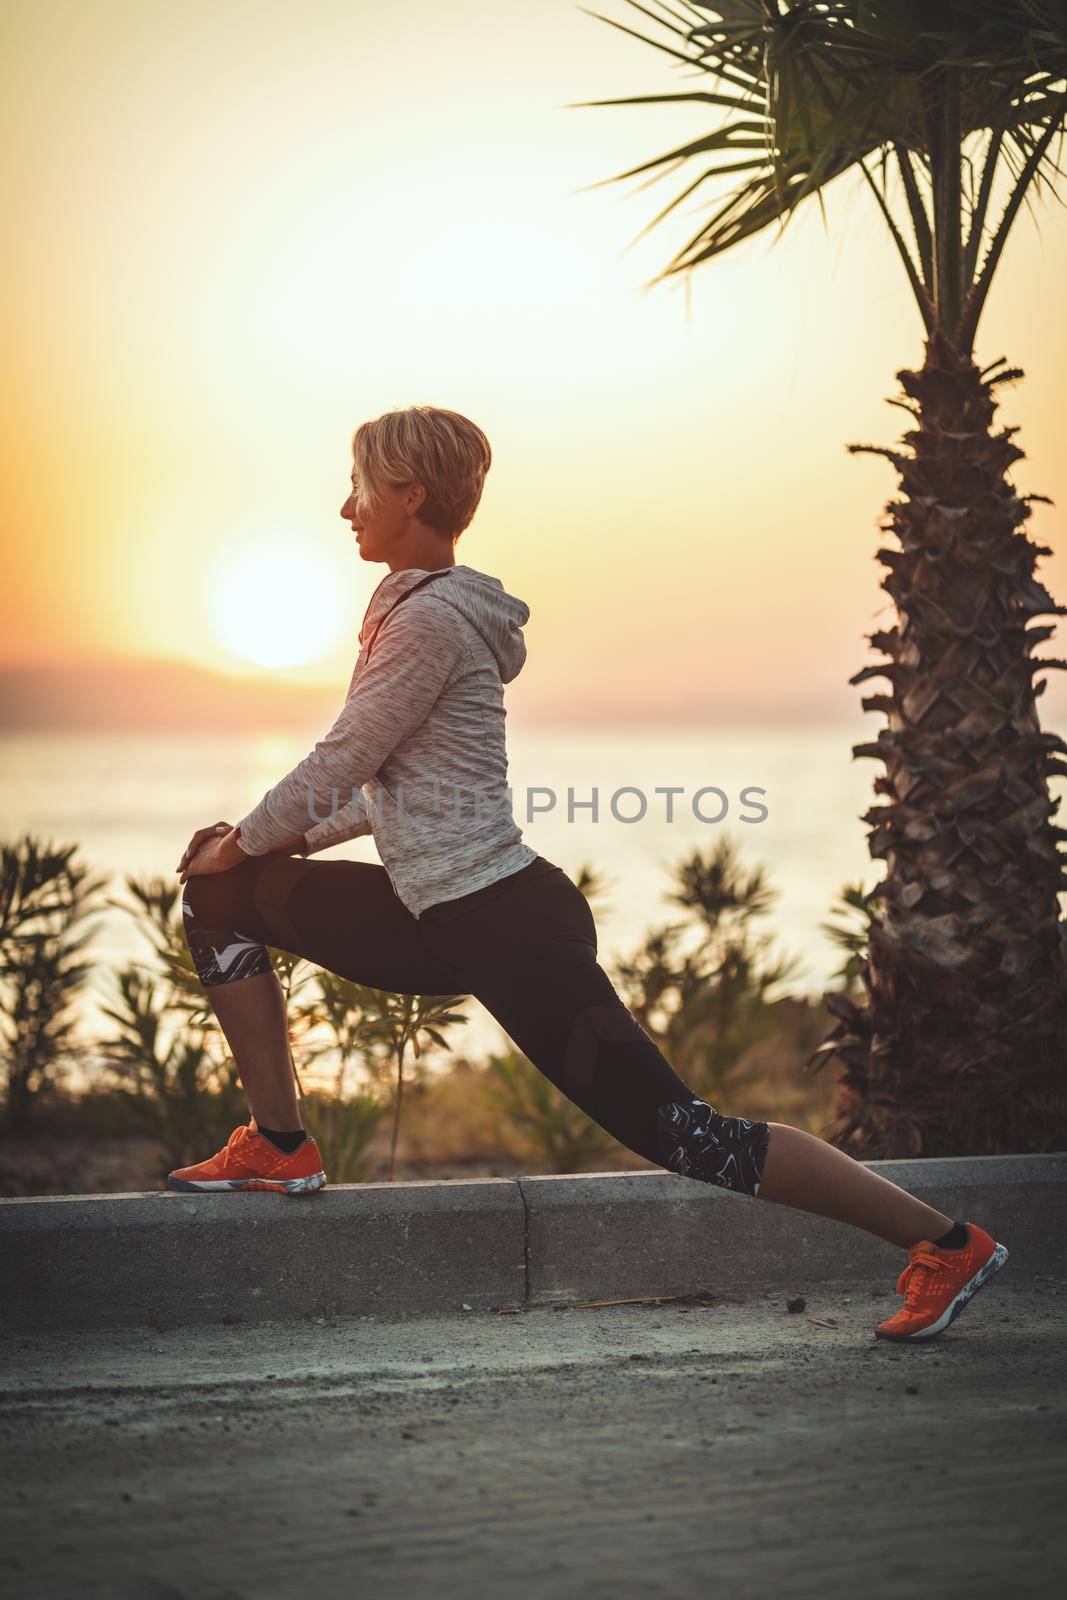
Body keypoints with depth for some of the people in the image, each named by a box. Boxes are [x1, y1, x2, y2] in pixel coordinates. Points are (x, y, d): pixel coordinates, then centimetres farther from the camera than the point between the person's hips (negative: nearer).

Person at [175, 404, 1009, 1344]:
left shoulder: (432, 619, -15)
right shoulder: (419, 608, 16)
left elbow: (336, 768, -13)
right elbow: (394, 791, 22)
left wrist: (241, 841, 5)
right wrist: (257, 845, 19)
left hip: (509, 930, -10)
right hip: (446, 922, 10)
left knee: (682, 1133, -10)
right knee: (222, 896, 12)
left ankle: (946, 1241, -4)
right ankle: (280, 1147, 12)